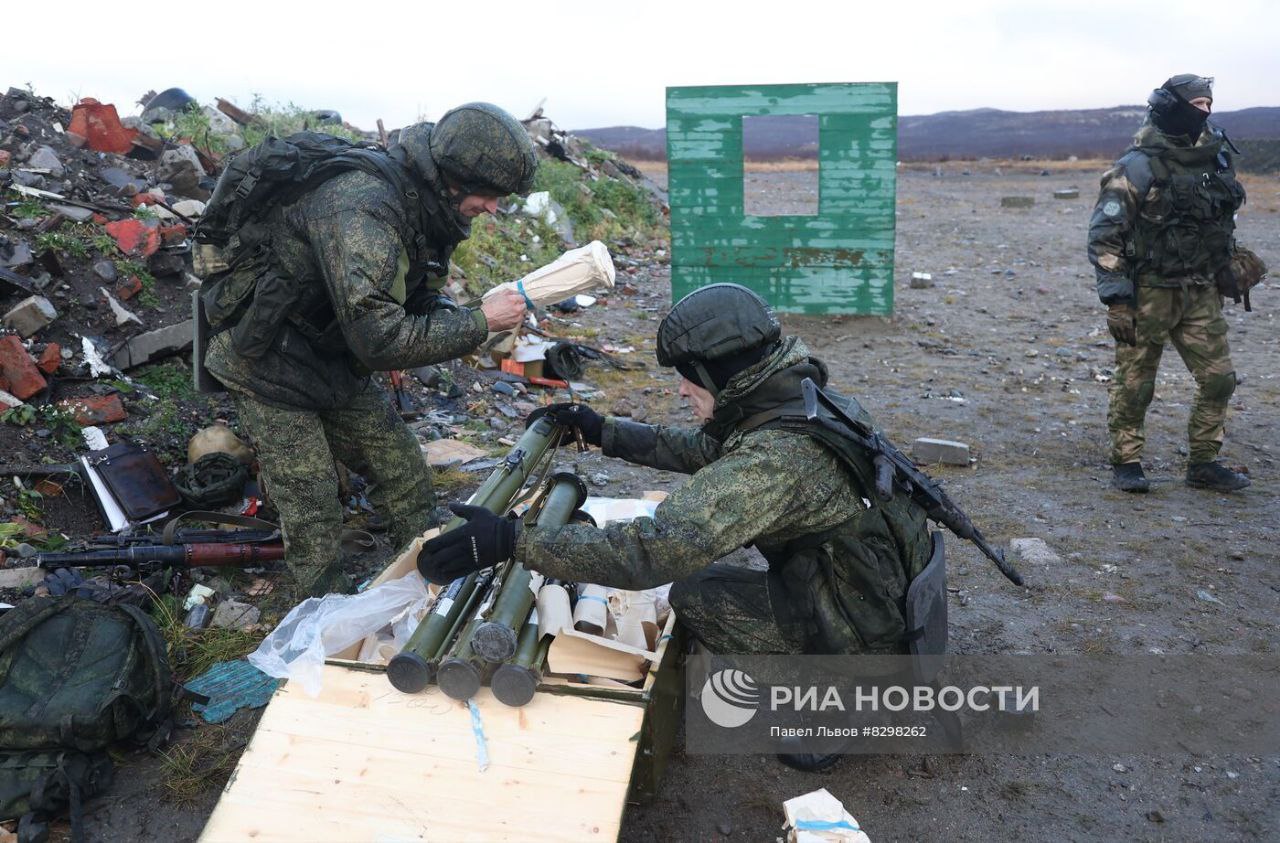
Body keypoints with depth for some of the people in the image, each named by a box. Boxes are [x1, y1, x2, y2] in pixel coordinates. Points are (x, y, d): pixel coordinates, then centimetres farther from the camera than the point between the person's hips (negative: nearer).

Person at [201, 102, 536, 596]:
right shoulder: (362, 209, -33)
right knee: (315, 520, -2)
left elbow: (417, 306, 8)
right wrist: (481, 323, -28)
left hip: (338, 365, 8)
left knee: (407, 479, 9)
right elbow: (380, 339, -37)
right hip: (272, 368, -8)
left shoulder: (420, 207, -3)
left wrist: (476, 317, -11)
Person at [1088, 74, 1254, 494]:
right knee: (1135, 383, 1)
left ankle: (1203, 464, 20)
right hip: (1149, 292, -6)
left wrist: (1227, 271, 20)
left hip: (1201, 293, 6)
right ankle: (1125, 463, 15)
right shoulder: (1136, 169, -12)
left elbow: (1223, 222, 21)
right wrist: (1116, 299, -19)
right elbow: (1104, 236, -15)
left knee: (1219, 378, 6)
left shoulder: (1215, 157, 8)